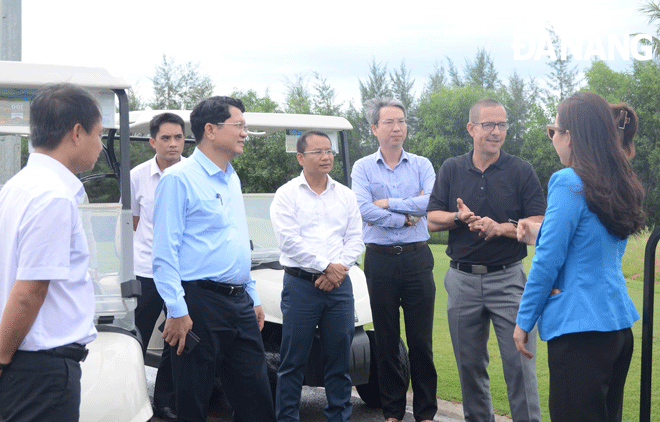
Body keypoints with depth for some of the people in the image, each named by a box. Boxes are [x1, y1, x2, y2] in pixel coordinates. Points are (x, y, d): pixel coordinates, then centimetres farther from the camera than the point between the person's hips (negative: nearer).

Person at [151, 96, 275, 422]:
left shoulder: (232, 179, 17)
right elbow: (164, 252, -14)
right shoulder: (178, 179, -9)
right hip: (200, 303, -8)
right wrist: (177, 310, -19)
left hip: (239, 304, 8)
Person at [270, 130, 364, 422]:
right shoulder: (286, 195, 2)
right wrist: (324, 267, -10)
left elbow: (355, 239, 9)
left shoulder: (345, 195, 15)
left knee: (339, 359, 6)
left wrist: (338, 267, -7)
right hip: (301, 285, -3)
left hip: (339, 286, 4)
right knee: (293, 360, 0)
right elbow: (289, 239, -8)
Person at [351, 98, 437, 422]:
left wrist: (389, 203, -10)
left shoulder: (421, 165, 8)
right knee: (386, 339, 7)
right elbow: (364, 211, -11)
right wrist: (408, 215, -9)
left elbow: (432, 202, -11)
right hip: (381, 259, 0)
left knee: (421, 340, 2)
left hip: (417, 258, 0)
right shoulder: (363, 167, 5)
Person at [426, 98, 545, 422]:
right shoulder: (451, 170, 8)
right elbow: (432, 220, 5)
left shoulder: (521, 171, 0)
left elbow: (540, 225, -5)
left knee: (519, 362, -5)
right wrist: (459, 218, -15)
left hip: (508, 278, -2)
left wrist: (501, 227, -19)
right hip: (462, 280, 3)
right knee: (469, 363, 11)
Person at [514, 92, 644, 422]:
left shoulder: (569, 182, -14)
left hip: (580, 331, -9)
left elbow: (548, 261, -14)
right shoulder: (621, 186, 10)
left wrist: (524, 320, -5)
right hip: (619, 323, 9)